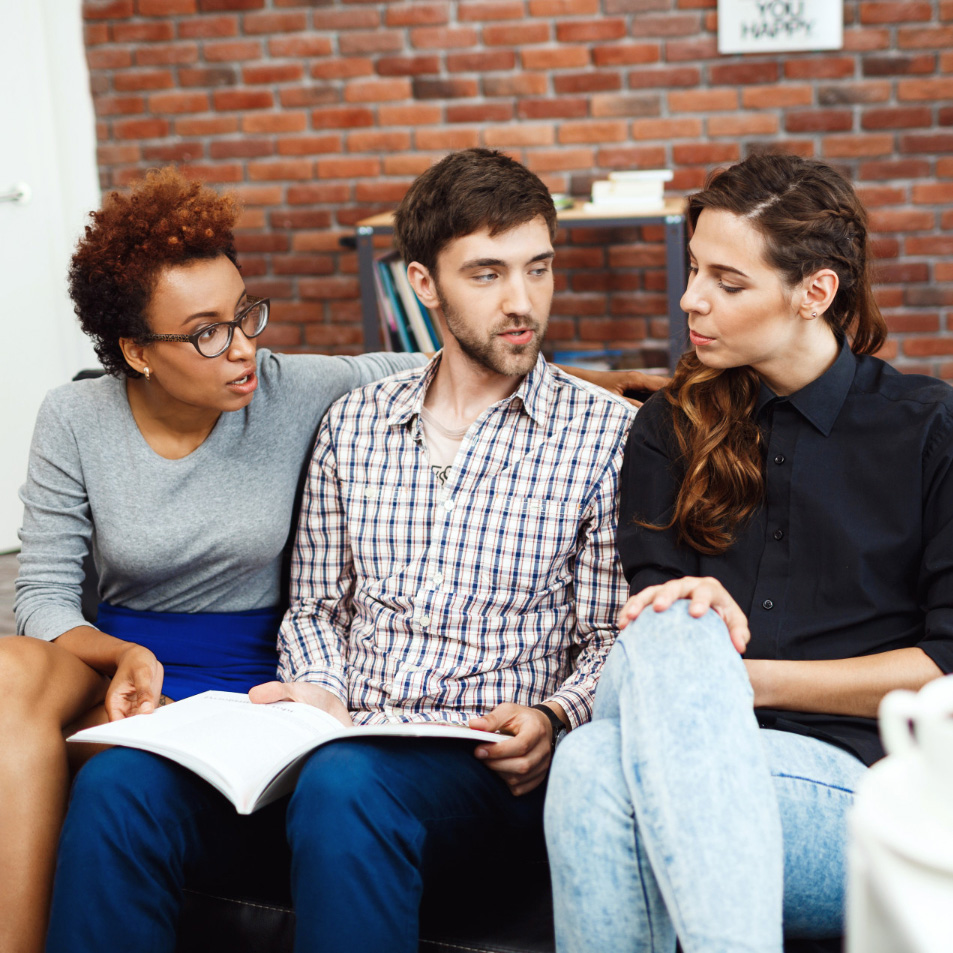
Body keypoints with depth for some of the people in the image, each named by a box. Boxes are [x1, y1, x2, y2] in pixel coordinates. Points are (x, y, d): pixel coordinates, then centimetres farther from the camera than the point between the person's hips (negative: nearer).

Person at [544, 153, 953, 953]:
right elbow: (649, 601, 11)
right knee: (671, 632, -32)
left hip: (856, 780, -3)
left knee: (597, 763, -31)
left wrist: (747, 680, -4)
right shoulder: (672, 429, 17)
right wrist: (703, 625, -13)